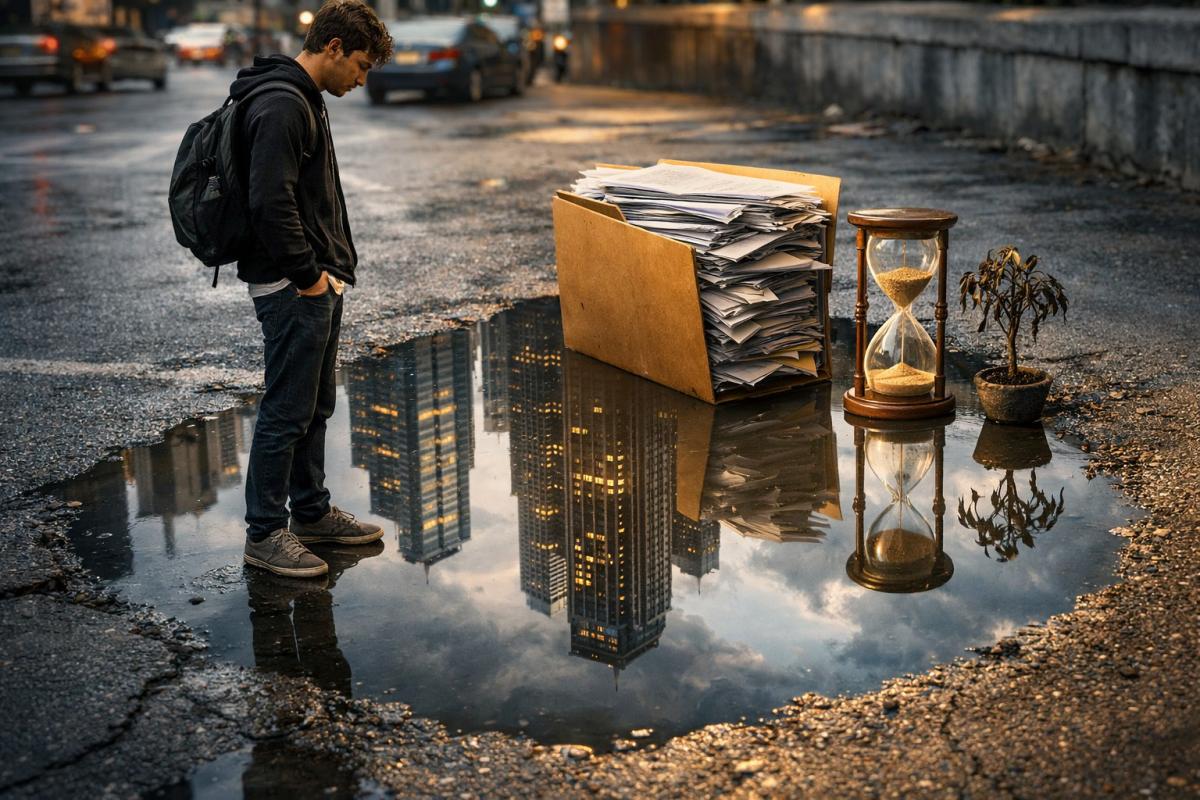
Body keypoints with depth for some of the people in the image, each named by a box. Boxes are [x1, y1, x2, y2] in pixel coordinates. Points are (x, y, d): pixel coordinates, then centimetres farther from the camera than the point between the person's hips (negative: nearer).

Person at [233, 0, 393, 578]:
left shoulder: (305, 100, 16)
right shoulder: (281, 106, -18)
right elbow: (271, 202, -26)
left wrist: (332, 267, 16)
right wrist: (308, 274, -18)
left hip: (319, 284, 11)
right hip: (294, 289, -11)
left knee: (315, 406, 18)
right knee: (286, 412, -3)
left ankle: (311, 513, 30)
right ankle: (263, 534, 7)